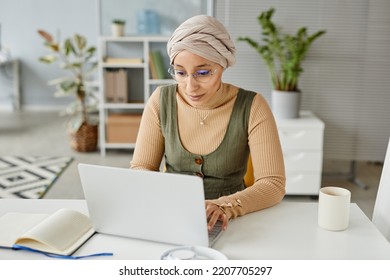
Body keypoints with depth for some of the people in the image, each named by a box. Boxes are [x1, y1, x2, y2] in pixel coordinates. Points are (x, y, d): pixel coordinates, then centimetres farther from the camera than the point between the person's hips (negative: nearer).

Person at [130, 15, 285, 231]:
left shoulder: (251, 107, -12)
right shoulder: (161, 101, -6)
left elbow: (273, 184, -14)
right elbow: (140, 167, -2)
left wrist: (225, 206, -31)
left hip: (227, 223, 0)